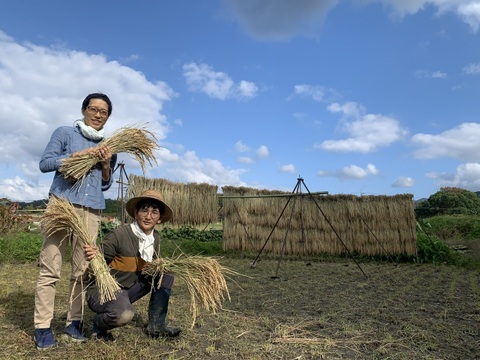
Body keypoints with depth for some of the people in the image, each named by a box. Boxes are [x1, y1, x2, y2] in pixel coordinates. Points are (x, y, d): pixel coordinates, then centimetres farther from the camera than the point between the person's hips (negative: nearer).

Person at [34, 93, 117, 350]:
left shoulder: (107, 147, 18)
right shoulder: (65, 133, 8)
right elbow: (44, 163, -1)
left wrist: (106, 164, -2)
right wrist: (79, 154, -10)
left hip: (91, 211, 3)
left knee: (82, 270, 3)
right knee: (50, 269, -3)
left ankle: (74, 322, 12)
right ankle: (42, 327, 4)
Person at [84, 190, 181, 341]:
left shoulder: (155, 238, -1)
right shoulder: (119, 235, -21)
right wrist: (93, 256, -37)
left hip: (129, 289, 7)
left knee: (166, 275, -3)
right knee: (124, 314, -36)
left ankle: (156, 325, 3)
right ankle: (98, 324, 0)